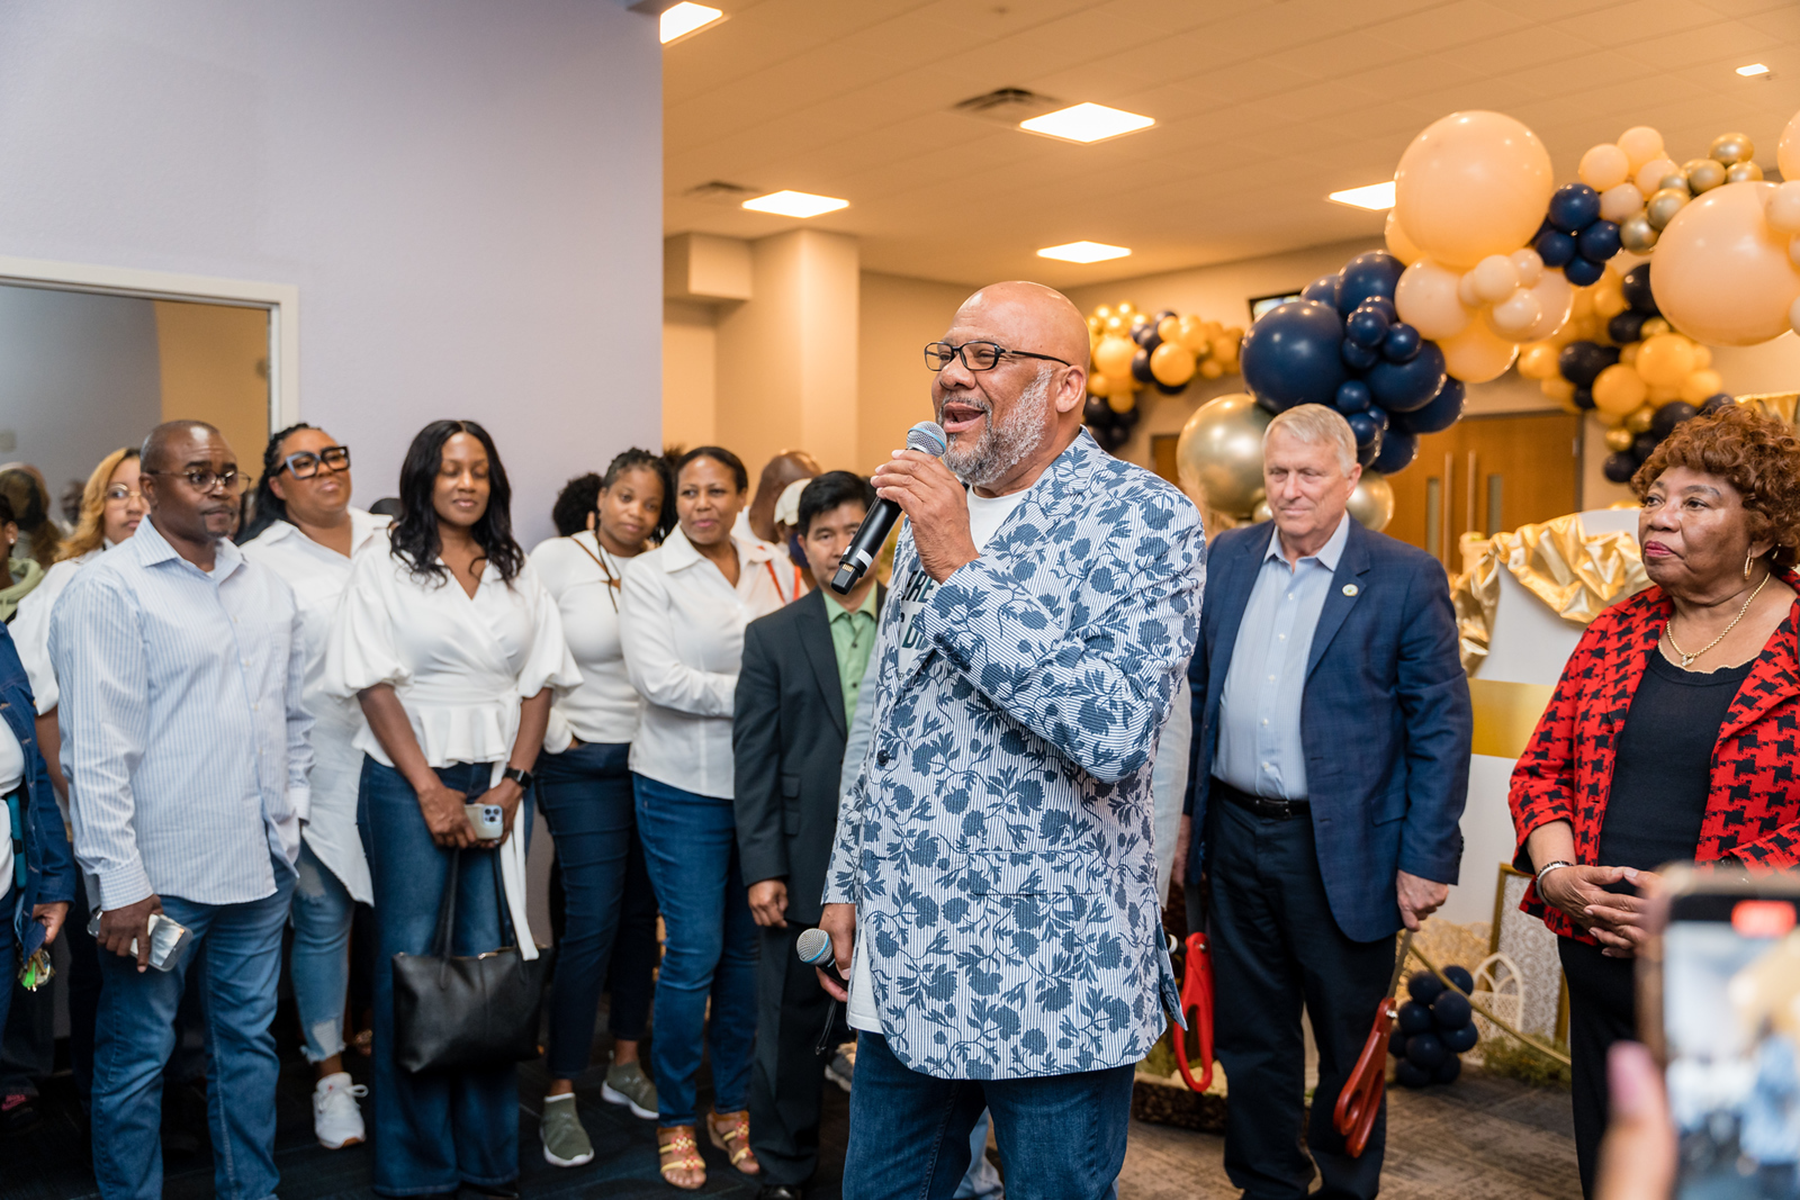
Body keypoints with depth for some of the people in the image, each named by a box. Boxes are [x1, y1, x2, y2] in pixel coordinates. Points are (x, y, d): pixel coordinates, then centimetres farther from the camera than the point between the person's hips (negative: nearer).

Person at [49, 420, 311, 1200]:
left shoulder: (267, 588, 10)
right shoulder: (107, 590, -9)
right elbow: (97, 749, -13)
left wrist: (290, 807, 13)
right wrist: (120, 881, -16)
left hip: (259, 864, 6)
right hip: (159, 872, -6)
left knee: (249, 1040, 16)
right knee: (137, 1057, 7)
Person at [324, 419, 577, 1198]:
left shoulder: (516, 571, 12)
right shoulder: (383, 563, 2)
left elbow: (540, 680, 8)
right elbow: (374, 682, -5)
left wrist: (513, 783, -3)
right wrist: (429, 789, -10)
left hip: (499, 777, 3)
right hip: (408, 778, -3)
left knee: (489, 957, 3)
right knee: (410, 957, 1)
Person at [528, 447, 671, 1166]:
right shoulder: (556, 559, -3)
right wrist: (560, 736, -7)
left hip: (657, 762, 4)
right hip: (586, 763, -4)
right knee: (591, 924, -6)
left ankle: (625, 1065, 27)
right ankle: (560, 1098, 5)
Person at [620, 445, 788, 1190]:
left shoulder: (769, 566, 7)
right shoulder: (650, 575, -4)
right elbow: (658, 679, -15)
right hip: (686, 786, -3)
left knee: (748, 948, 11)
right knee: (693, 954, 0)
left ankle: (732, 1106, 28)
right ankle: (674, 1120, 18)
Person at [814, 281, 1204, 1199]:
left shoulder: (1144, 519, -12)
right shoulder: (932, 511, 11)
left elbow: (1117, 734, -27)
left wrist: (962, 571, -25)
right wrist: (846, 880, 15)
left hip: (1049, 986, -6)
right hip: (898, 966, 7)